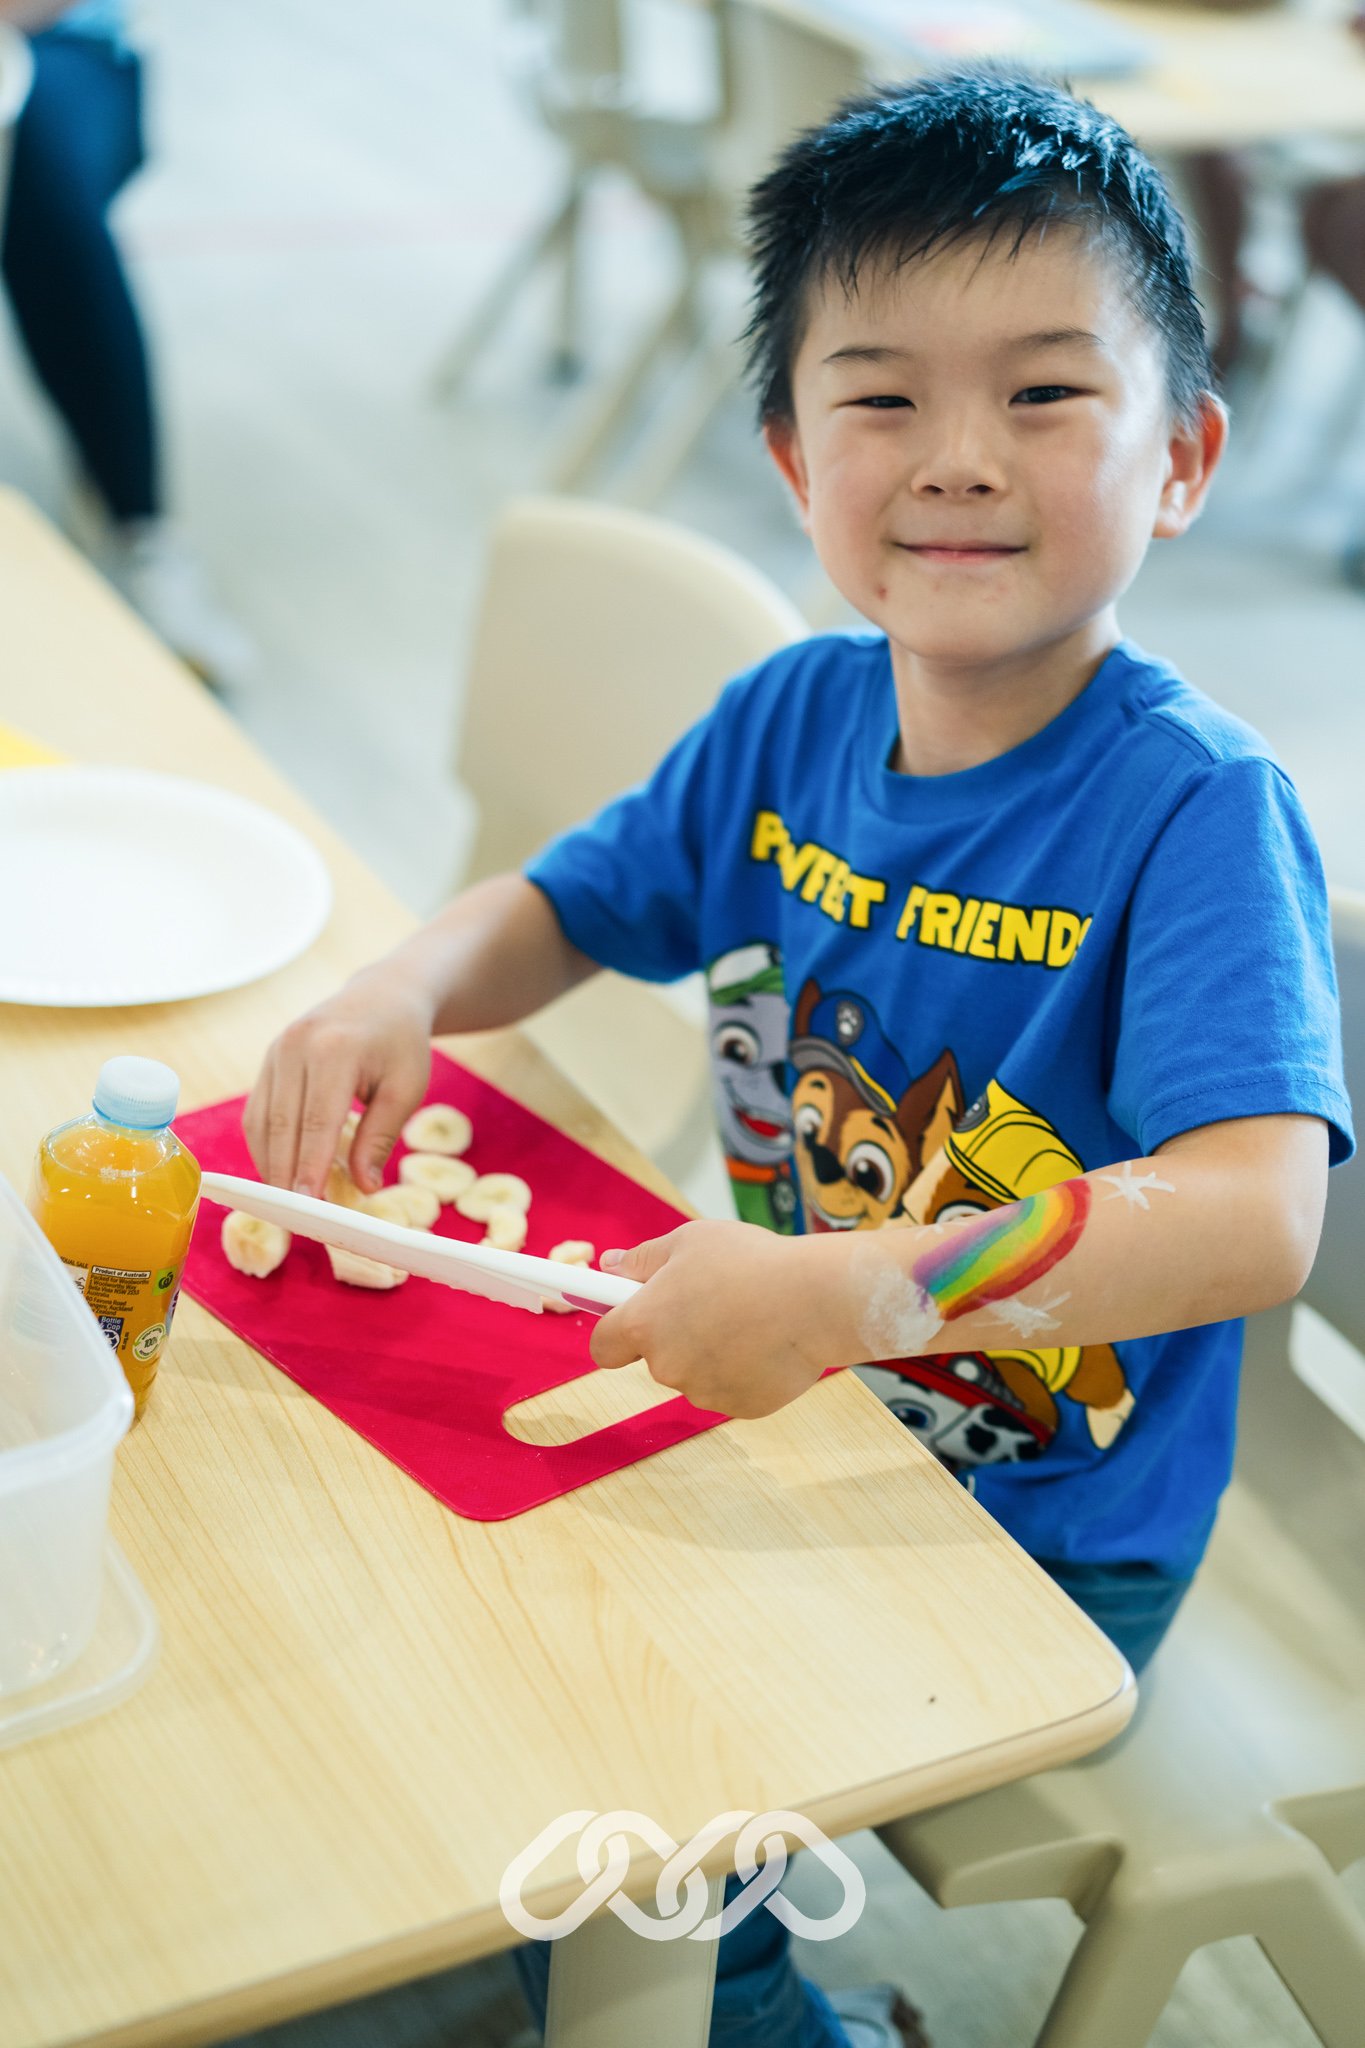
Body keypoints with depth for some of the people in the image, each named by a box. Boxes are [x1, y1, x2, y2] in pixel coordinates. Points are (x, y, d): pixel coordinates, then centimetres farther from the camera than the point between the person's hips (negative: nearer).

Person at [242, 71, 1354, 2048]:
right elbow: (555, 909, 10)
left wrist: (852, 1295, -44)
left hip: (1035, 1537, -6)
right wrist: (404, 988, -13)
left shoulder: (1196, 806, -24)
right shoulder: (792, 719, -4)